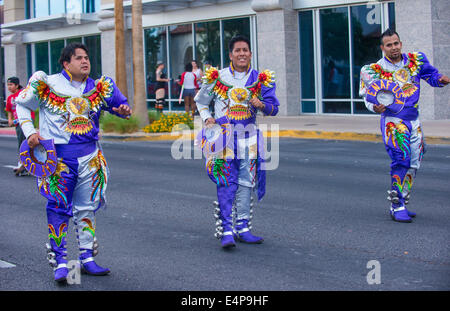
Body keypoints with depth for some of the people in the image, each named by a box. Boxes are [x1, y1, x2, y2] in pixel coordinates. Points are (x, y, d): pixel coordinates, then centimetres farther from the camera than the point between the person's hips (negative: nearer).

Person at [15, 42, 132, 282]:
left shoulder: (97, 88, 7)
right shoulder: (47, 84, -4)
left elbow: (117, 103, 17)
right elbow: (21, 104, 6)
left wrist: (124, 110, -6)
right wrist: (30, 132, -5)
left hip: (89, 156, 4)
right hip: (58, 155, -4)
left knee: (87, 208, 9)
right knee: (59, 207, -6)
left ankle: (87, 258, 19)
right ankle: (59, 262, 2)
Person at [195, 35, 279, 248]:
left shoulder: (261, 79, 8)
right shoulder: (217, 77, 4)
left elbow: (273, 108, 7)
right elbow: (201, 101, 18)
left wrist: (262, 105, -14)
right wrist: (207, 118, 2)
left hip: (248, 136, 3)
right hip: (223, 135, -3)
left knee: (246, 182, 6)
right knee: (226, 182, -11)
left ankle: (242, 228, 14)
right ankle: (226, 231, -11)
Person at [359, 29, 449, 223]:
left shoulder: (416, 61, 4)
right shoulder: (374, 70, -5)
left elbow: (430, 74, 15)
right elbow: (367, 95, -1)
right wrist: (374, 107, -21)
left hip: (414, 120, 6)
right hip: (392, 120, -5)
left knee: (413, 164, 11)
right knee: (401, 159, -21)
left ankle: (400, 205, 25)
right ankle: (397, 207, -14)